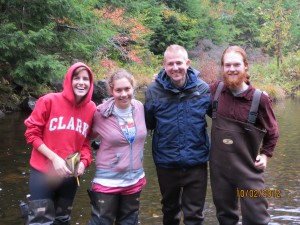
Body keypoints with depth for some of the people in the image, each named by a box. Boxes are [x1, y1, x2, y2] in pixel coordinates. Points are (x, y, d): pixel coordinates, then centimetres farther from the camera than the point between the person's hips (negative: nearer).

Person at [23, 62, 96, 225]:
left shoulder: (92, 109, -3)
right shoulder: (49, 101, -12)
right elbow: (32, 133, -9)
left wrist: (84, 161, -10)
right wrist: (54, 158, -17)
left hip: (70, 175, 4)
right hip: (43, 172, -4)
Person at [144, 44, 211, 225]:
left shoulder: (203, 89, -7)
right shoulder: (154, 91, -8)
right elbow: (147, 124, 3)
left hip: (196, 162, 0)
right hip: (166, 163, 1)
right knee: (170, 210, 21)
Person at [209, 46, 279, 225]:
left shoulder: (259, 98, -11)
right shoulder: (215, 89, -4)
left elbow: (272, 132, 4)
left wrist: (265, 154, -3)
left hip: (248, 168, -3)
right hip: (219, 166, 3)